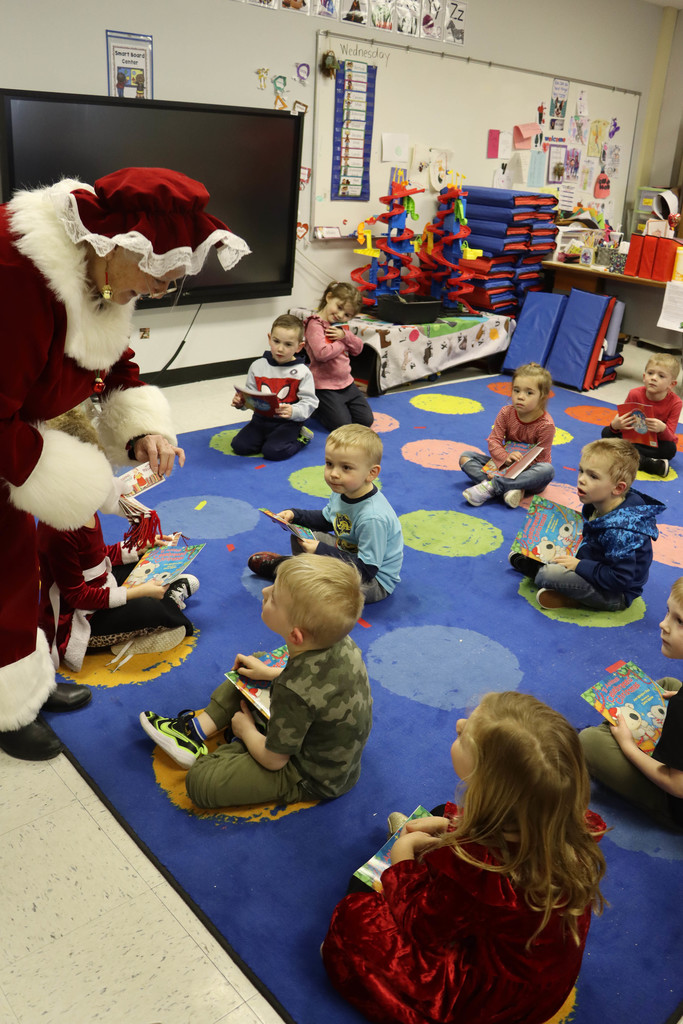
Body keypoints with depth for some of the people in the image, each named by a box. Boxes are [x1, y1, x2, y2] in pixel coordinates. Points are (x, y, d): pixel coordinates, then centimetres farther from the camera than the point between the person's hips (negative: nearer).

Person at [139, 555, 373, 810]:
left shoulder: (295, 692, -40)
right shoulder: (340, 641, -20)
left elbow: (273, 759, -22)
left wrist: (246, 729, -3)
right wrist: (270, 672, 4)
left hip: (315, 780, -8)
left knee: (200, 782, -11)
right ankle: (197, 729, 14)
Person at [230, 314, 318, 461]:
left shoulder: (302, 372, -7)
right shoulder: (257, 366, 5)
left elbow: (309, 402, -11)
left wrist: (293, 411, -30)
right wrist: (241, 401, -12)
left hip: (288, 422, -4)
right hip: (261, 419, 4)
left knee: (272, 451, -24)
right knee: (239, 446, -11)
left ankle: (300, 437, 5)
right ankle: (268, 437, 15)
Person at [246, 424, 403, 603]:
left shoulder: (373, 518, -36)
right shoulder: (342, 491, -9)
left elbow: (366, 569, -32)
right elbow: (326, 519, 12)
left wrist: (322, 551, -30)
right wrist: (295, 515, -3)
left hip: (376, 580, -8)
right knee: (300, 535, 9)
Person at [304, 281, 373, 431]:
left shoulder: (340, 326, 13)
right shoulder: (315, 325, -14)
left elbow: (358, 348, 11)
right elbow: (322, 353, -29)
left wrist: (345, 336, -9)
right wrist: (341, 344, -12)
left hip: (346, 383, 8)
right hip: (325, 386, -8)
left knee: (366, 420, 5)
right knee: (342, 425, -13)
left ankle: (327, 407, 22)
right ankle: (315, 408, 13)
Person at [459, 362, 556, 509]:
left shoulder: (546, 425, -19)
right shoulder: (506, 413, -7)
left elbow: (540, 459, -18)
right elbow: (493, 441, -9)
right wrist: (506, 457, -29)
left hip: (528, 472, -4)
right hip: (504, 465, 4)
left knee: (548, 470, -39)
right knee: (465, 457, -12)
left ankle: (491, 486, -38)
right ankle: (507, 490, -33)